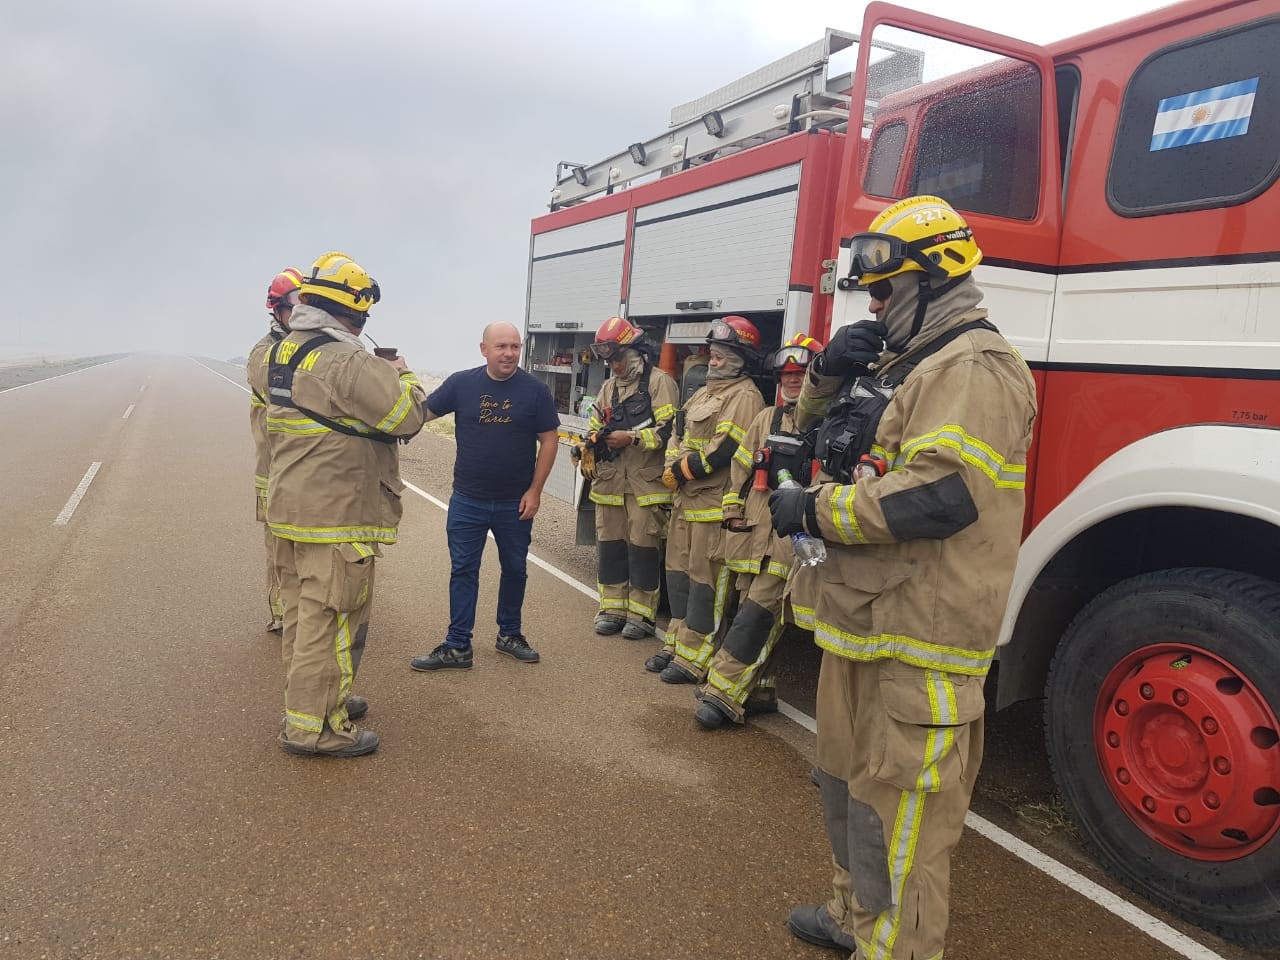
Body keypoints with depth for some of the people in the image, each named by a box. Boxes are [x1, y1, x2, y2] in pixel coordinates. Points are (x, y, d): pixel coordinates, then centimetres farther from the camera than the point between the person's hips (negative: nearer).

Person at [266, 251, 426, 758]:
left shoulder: (281, 353, 10)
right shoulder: (347, 363, -21)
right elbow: (406, 416, -20)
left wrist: (379, 374, 14)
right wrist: (402, 377, -1)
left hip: (290, 506, 10)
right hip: (337, 516, -10)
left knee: (301, 609, 20)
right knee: (330, 617, -1)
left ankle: (308, 698, 36)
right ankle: (314, 726, 8)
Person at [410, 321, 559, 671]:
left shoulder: (535, 389, -5)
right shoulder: (461, 383, -4)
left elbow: (549, 440, -2)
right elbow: (421, 412, 1)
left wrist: (535, 490, -7)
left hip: (515, 503, 0)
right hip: (467, 500, 0)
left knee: (514, 569, 14)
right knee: (463, 571, 5)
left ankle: (509, 634, 33)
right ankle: (457, 647, 14)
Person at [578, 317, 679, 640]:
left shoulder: (660, 383, -4)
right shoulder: (609, 386, 19)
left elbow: (668, 431, -12)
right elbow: (595, 425, 24)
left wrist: (631, 438, -18)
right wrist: (593, 441, 2)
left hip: (646, 482, -6)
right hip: (610, 480, 7)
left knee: (643, 548, 0)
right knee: (609, 546, 9)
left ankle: (641, 614, 10)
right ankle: (612, 609, 19)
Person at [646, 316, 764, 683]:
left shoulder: (744, 396, -10)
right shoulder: (705, 392, 20)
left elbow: (725, 449, -20)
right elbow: (679, 433, 18)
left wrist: (682, 472, -11)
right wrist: (672, 468, -1)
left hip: (715, 503, -10)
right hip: (686, 498, 10)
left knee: (705, 579, -5)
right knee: (678, 570, 15)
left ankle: (693, 658, 1)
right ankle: (677, 641, 26)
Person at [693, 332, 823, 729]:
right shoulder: (766, 419, 16)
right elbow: (742, 468, 18)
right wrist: (734, 512, 11)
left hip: (793, 536, -6)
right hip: (753, 531, 6)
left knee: (759, 614, -10)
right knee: (753, 612, 9)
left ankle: (722, 694, -8)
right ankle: (759, 690, 21)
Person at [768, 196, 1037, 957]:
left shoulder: (974, 367, -14)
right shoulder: (901, 362, 17)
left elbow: (941, 493, -27)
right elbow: (818, 425, 26)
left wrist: (815, 511, -18)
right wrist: (831, 373, 4)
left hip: (921, 634, -10)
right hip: (865, 613, 10)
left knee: (899, 799, -2)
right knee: (849, 778, 21)